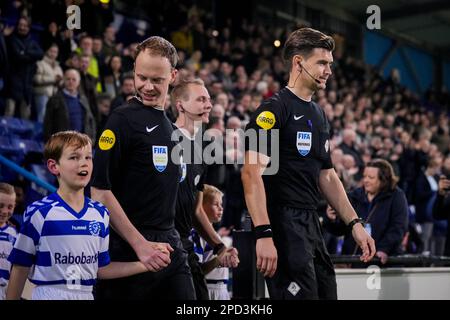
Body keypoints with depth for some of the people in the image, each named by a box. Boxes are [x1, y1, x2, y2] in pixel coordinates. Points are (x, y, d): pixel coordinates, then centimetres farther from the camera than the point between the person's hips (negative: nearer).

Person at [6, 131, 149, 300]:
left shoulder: (101, 214, 4)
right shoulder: (39, 213, -10)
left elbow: (101, 268, 8)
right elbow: (20, 269, -5)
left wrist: (145, 264, 1)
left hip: (87, 295, 4)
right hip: (48, 294, -4)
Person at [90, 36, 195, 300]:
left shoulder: (170, 125, 15)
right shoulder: (123, 119, -8)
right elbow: (100, 191, -14)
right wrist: (140, 244, -17)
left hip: (170, 245, 7)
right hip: (128, 249, -7)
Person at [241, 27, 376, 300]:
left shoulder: (319, 115, 17)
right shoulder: (275, 109, -10)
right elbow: (252, 172, -19)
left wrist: (355, 223, 15)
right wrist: (263, 234, -27)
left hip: (312, 224, 9)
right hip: (282, 223, -9)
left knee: (326, 292, 11)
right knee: (301, 294, -11)